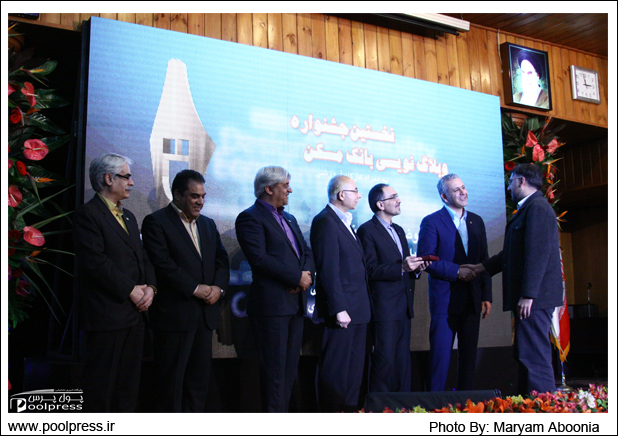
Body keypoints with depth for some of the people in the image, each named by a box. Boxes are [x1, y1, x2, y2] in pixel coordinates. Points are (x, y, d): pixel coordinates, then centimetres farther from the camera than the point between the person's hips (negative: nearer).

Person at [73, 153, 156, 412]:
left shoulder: (128, 216, 20)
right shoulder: (88, 214, -8)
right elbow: (95, 262, -17)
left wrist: (150, 287, 0)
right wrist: (130, 290, -14)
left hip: (135, 312, 8)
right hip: (107, 312, -8)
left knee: (129, 384, 12)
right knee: (102, 383, -1)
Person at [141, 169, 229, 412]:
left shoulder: (208, 224, 17)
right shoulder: (156, 222, -4)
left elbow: (222, 260, 14)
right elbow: (163, 264, -15)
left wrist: (218, 287, -5)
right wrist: (195, 289, -16)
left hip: (205, 314, 6)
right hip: (175, 314, -6)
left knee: (199, 379, 11)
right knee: (172, 380, 2)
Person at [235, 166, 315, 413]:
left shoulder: (289, 219, 22)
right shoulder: (250, 217, -6)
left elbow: (307, 253, 17)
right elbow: (259, 259, -17)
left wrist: (307, 275, -6)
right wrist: (297, 277, -13)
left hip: (296, 302, 8)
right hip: (271, 304, -8)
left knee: (290, 368, 10)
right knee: (274, 369, -3)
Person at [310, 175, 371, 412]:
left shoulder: (345, 222, 17)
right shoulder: (325, 221, -12)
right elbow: (328, 269, -18)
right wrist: (339, 309, -21)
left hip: (358, 309, 10)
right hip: (342, 308, -10)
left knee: (355, 368, 16)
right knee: (336, 369, -1)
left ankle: (350, 409, 26)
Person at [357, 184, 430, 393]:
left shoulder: (399, 230, 20)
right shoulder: (367, 231, -6)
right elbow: (370, 270, -15)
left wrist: (416, 268, 2)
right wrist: (402, 268, -24)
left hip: (404, 306, 8)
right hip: (384, 308, -8)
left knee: (403, 361, 11)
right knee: (384, 361, -6)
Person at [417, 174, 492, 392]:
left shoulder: (476, 221, 13)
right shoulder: (431, 222, -4)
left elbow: (484, 260, 13)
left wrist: (486, 296, 6)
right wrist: (456, 271, -17)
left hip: (472, 299, 5)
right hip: (445, 299, -5)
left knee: (469, 355, 10)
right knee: (441, 355, -1)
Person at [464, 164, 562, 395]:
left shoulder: (537, 207, -13)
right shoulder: (528, 209, 20)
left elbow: (538, 254, -21)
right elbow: (513, 253, 26)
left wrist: (527, 295, -23)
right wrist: (480, 267, 29)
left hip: (535, 297, -11)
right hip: (529, 297, 11)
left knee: (534, 357, -9)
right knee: (526, 356, 15)